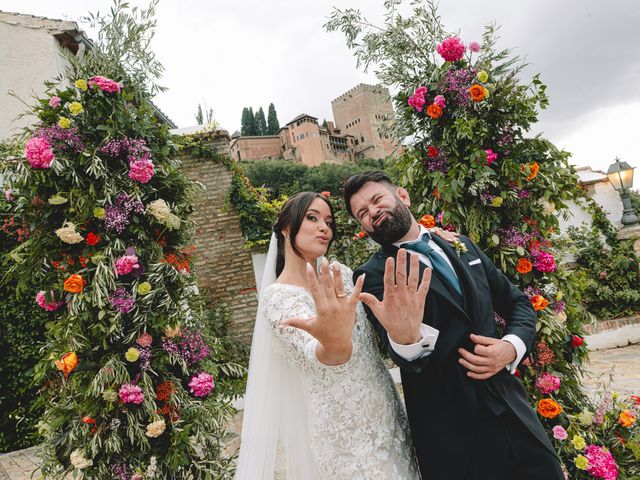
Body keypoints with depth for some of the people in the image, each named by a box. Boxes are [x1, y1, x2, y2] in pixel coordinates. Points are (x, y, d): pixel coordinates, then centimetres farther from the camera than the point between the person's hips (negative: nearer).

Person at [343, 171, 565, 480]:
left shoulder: (463, 246, 7)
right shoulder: (373, 275, -9)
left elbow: (519, 304, 13)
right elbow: (409, 360, -20)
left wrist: (512, 347, -7)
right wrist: (405, 338, -43)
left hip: (512, 410, 5)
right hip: (450, 435, -4)